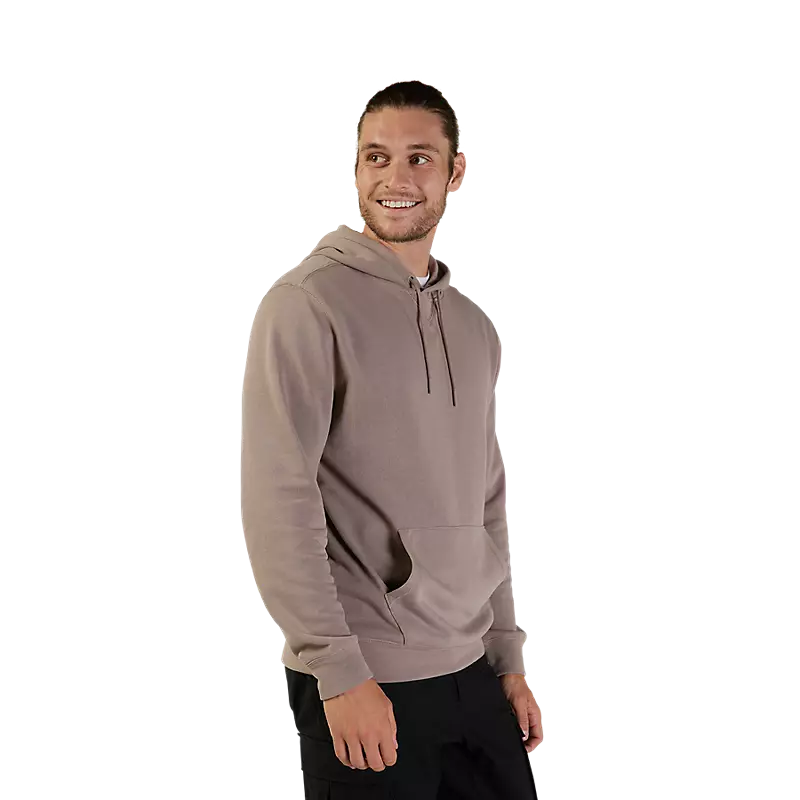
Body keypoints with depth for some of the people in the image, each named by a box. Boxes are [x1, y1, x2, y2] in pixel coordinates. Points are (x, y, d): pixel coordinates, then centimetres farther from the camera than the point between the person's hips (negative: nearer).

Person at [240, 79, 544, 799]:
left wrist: (508, 659, 14)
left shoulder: (475, 327, 12)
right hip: (361, 683, -6)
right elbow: (278, 502, -15)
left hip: (472, 674, 6)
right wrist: (340, 672, -18)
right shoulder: (308, 303, -10)